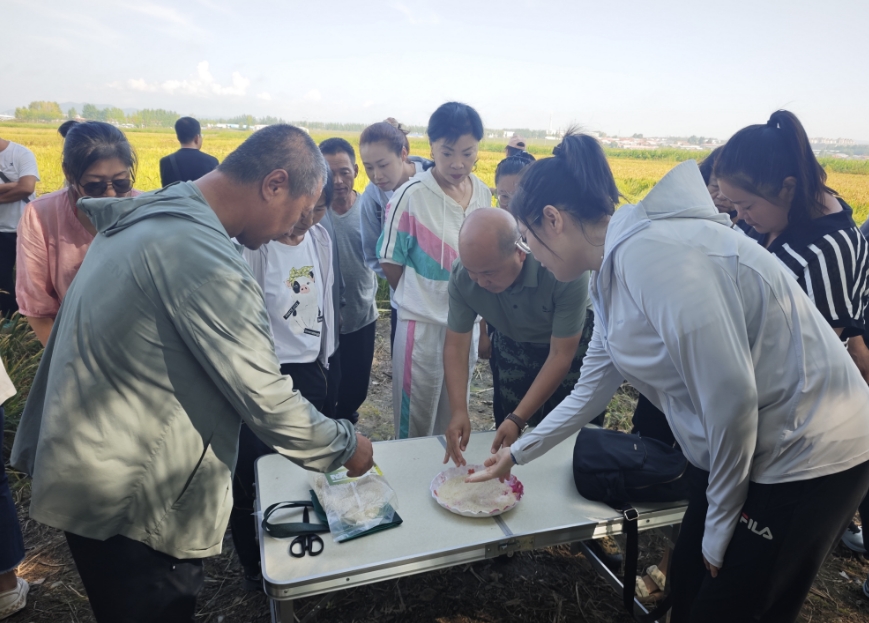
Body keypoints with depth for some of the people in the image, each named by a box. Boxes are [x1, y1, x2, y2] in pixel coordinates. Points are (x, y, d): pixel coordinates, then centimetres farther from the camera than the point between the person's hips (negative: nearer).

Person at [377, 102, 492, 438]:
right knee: (415, 424, 10)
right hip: (423, 326, -5)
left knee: (454, 419, 22)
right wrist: (421, 300, 3)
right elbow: (391, 261, -7)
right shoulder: (411, 196, -17)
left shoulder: (482, 193, 0)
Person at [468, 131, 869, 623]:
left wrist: (720, 527, -11)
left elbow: (731, 398, -26)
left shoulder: (651, 254, -26)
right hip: (746, 449, 8)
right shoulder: (614, 273, 4)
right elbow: (592, 392, 14)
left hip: (809, 454, -8)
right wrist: (516, 455, 21)